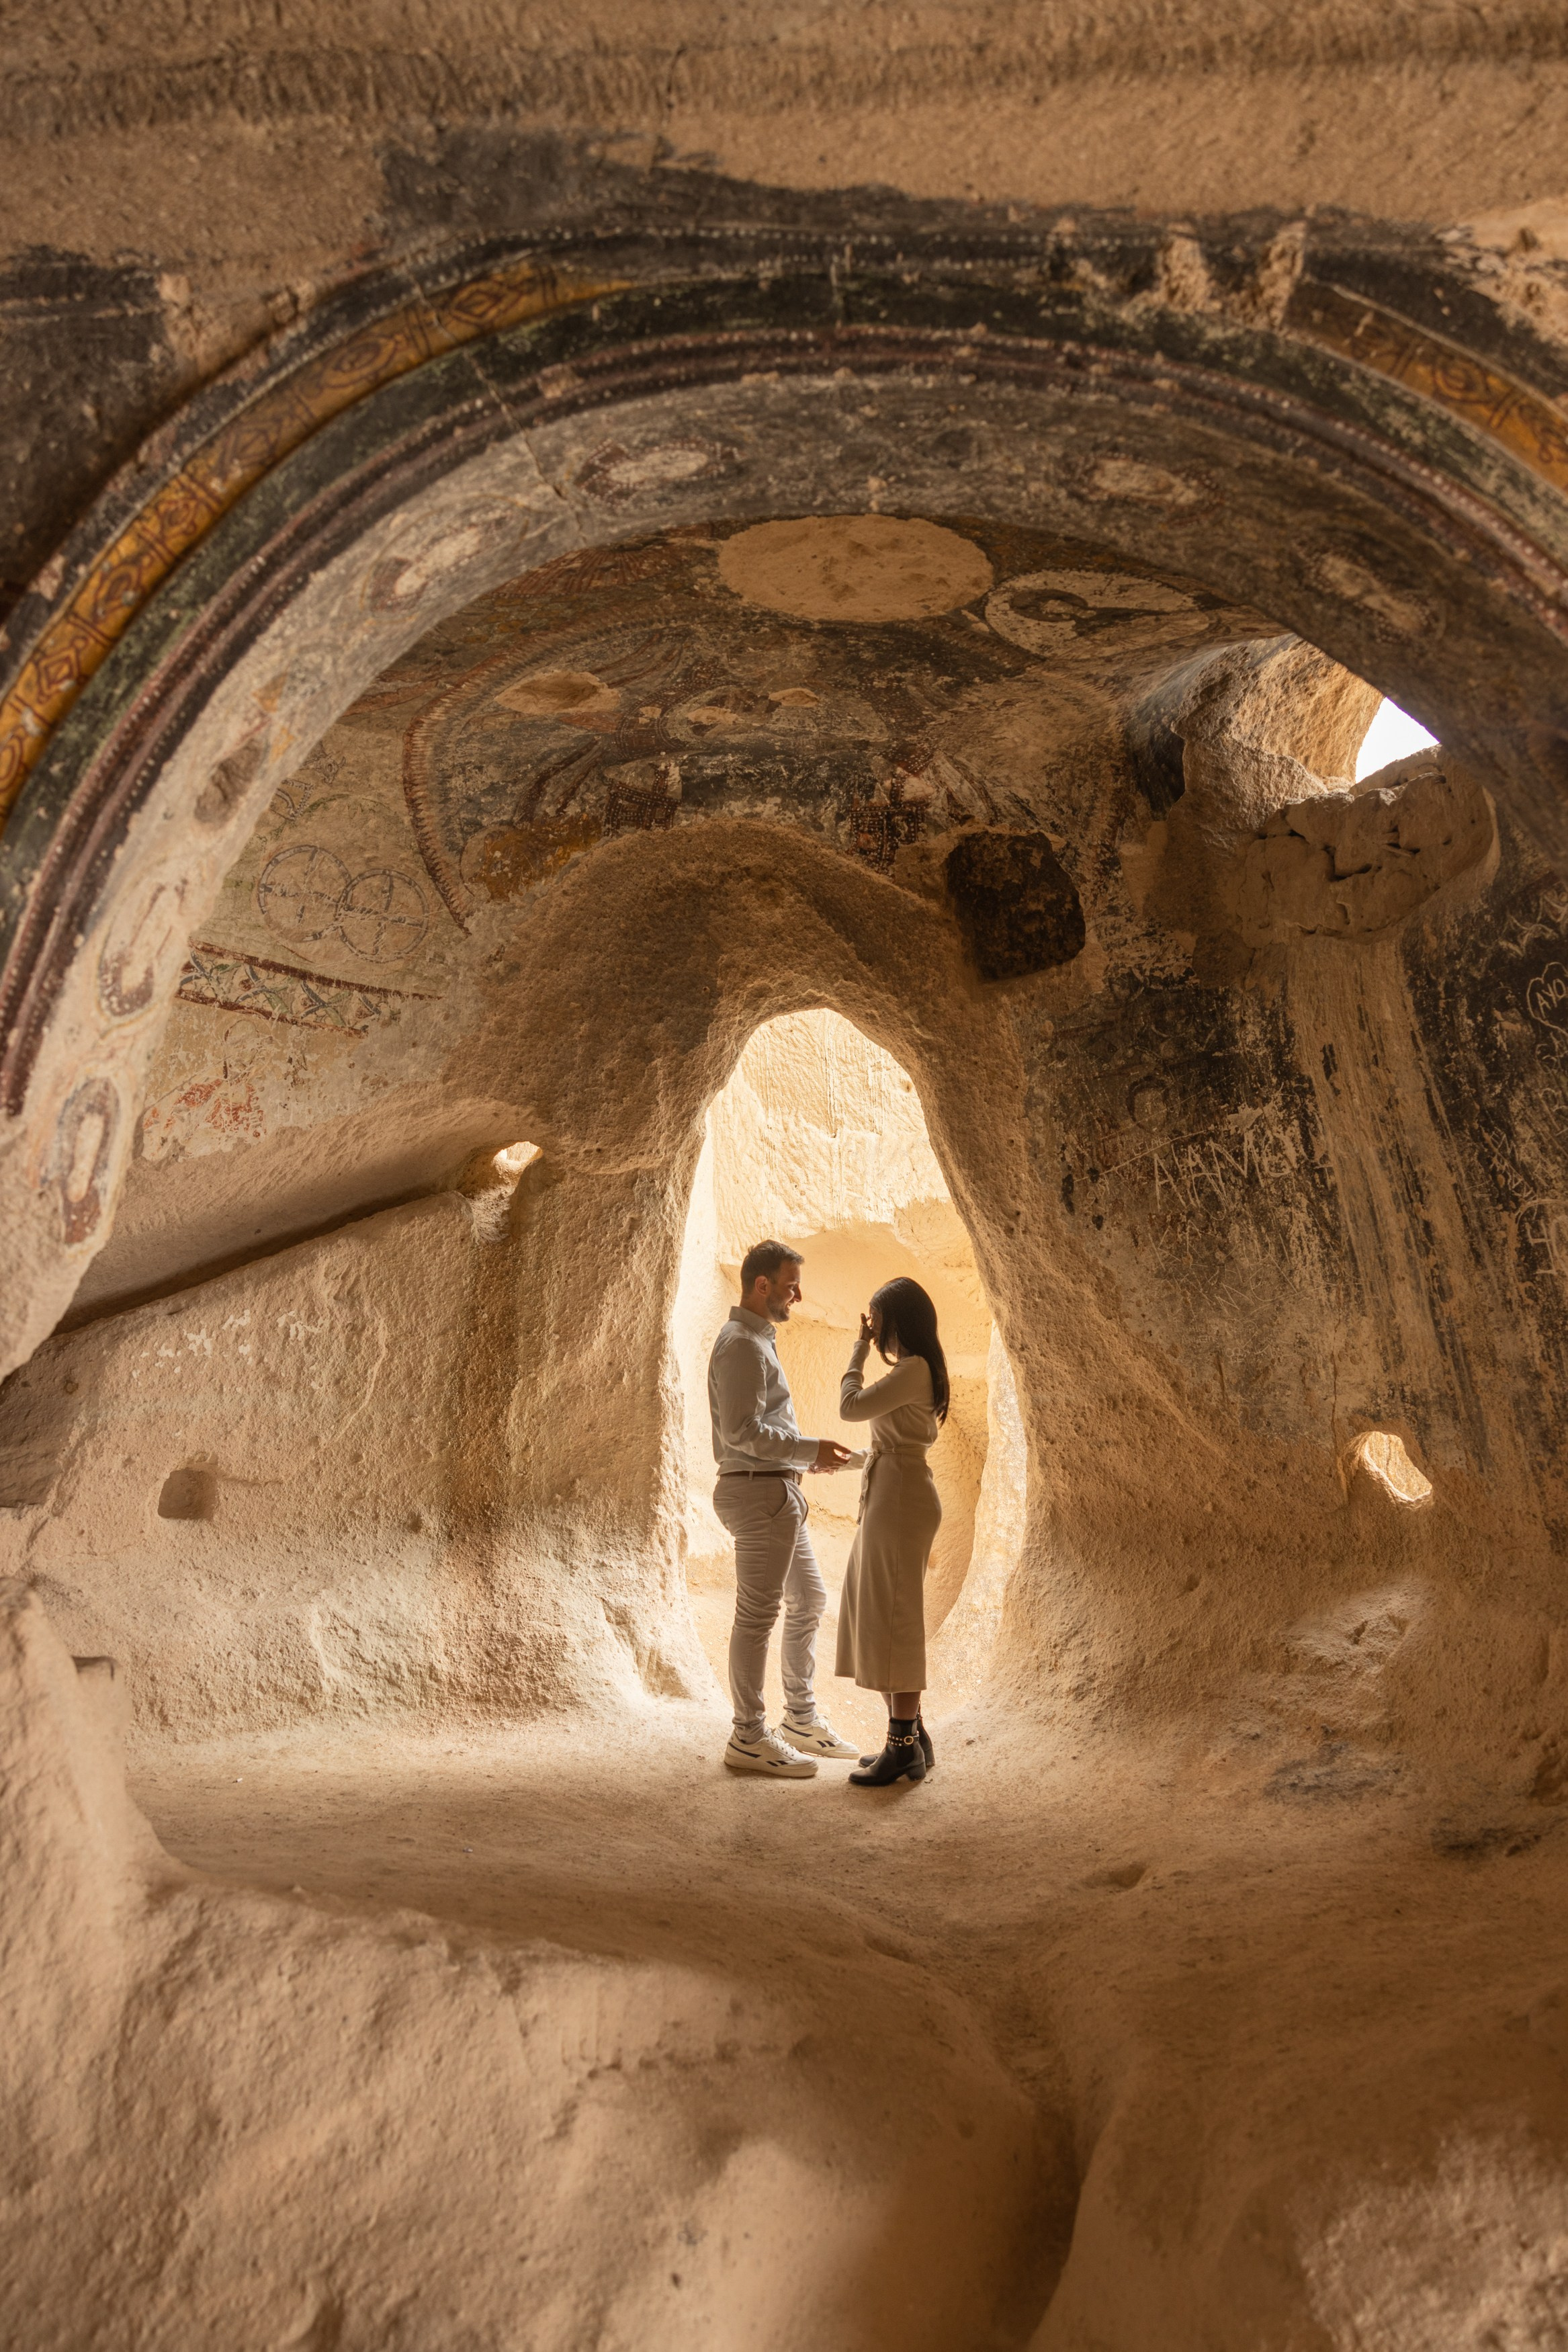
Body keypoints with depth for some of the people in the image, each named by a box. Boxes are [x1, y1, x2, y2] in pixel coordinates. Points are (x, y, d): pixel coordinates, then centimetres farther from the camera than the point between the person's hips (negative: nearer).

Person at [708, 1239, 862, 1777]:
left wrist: (810, 1455, 14)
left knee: (809, 1600, 18)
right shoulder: (741, 1344, -15)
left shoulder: (758, 1340, 18)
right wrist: (810, 1450, -17)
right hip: (758, 1491, -11)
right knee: (757, 1614, -4)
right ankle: (748, 1737, 5)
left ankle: (802, 1718, 29)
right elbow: (742, 1431, -22)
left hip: (778, 1491, 11)